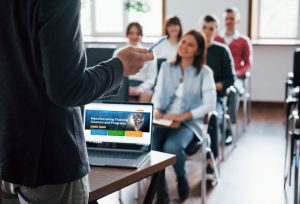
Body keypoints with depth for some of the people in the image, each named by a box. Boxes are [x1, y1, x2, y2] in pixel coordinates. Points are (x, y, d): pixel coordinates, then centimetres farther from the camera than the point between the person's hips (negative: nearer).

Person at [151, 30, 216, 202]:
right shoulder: (166, 67, 11)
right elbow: (157, 94, 10)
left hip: (189, 123, -3)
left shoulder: (204, 73, -1)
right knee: (148, 146, -27)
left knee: (171, 147, -33)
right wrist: (156, 110, -13)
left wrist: (183, 116, -19)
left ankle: (182, 179, 1)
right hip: (164, 121, 3)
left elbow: (210, 105, -8)